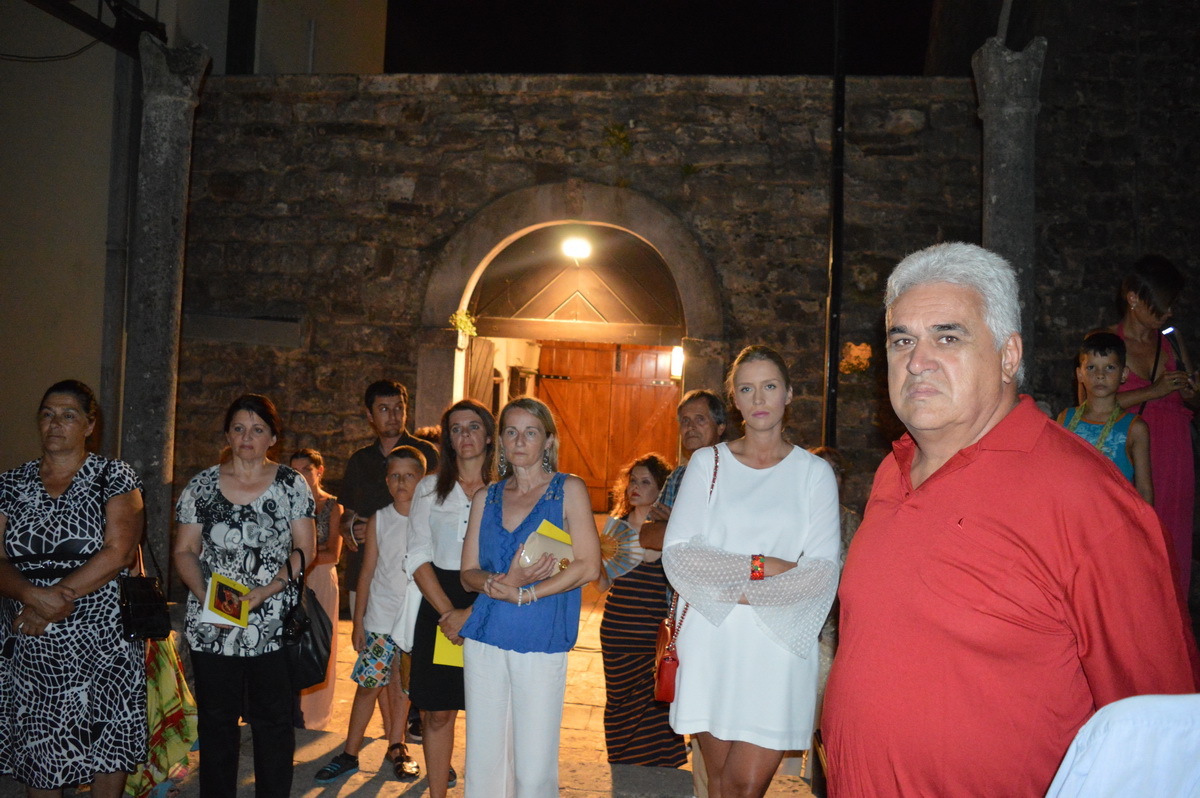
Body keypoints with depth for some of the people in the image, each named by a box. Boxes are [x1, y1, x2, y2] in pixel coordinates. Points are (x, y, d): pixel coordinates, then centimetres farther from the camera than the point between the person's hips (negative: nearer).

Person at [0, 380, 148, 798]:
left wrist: (53, 600, -17)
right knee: (37, 747, 10)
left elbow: (117, 554, -12)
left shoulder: (115, 477, -2)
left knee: (106, 745, 5)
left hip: (103, 643, -3)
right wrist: (35, 594, -18)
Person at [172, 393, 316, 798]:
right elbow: (184, 551, 5)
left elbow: (305, 550, -2)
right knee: (216, 720, 11)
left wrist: (264, 592, -15)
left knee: (274, 719, 5)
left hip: (274, 624, -1)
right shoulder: (201, 486, 5)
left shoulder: (291, 485, 1)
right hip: (212, 627, 2)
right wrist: (205, 596, -12)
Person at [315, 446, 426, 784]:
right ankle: (349, 754, 14)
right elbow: (367, 572, 5)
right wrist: (358, 621, 3)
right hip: (380, 619, 1)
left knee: (403, 686, 10)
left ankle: (395, 748, 26)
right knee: (368, 684, 2)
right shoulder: (379, 521, 2)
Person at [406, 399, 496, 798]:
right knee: (437, 711, 4)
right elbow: (419, 556, 2)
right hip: (438, 608, 2)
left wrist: (472, 612, -14)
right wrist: (448, 612, -9)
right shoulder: (430, 488, 8)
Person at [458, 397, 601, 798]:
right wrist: (504, 581, -12)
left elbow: (588, 566, -7)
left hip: (541, 643, -3)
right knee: (483, 758, 8)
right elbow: (469, 573, 9)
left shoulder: (568, 490, 1)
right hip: (484, 639, 4)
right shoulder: (486, 497, 12)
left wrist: (524, 593, -12)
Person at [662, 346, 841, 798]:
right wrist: (758, 567, -11)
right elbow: (677, 554, -2)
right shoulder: (707, 463, 7)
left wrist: (736, 590, -11)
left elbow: (823, 572, -6)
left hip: (779, 644, -1)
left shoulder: (814, 473, 4)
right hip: (711, 642, 1)